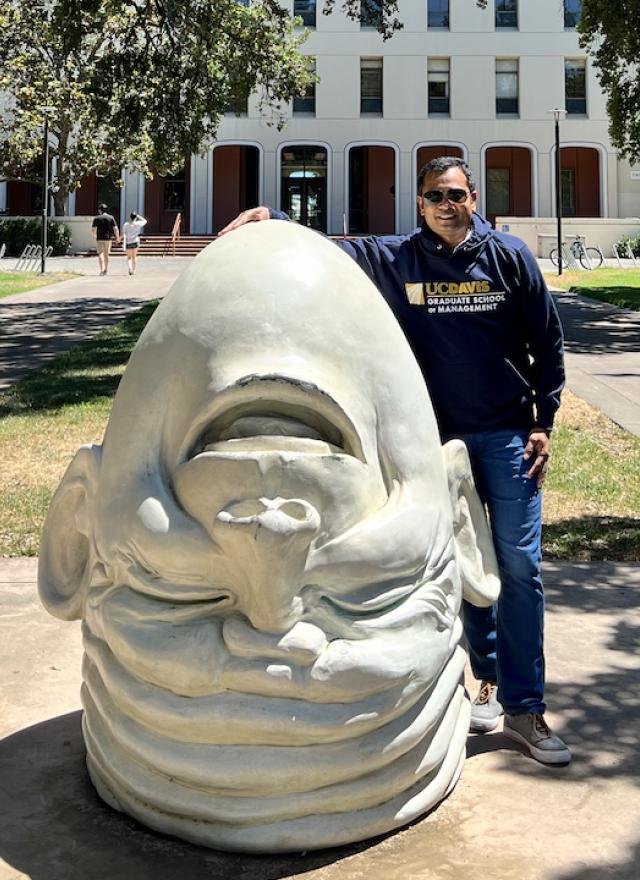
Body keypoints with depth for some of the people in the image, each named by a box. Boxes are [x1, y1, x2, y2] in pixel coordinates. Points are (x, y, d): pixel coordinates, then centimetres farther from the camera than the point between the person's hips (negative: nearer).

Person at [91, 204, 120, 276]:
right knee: (106, 254, 13)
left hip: (100, 238, -2)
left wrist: (94, 236, 19)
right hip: (108, 238, 2)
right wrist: (117, 238, 7)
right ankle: (105, 270, 17)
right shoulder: (111, 218, 1)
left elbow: (93, 230, -2)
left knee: (100, 254, -2)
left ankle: (102, 269, -19)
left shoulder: (96, 218, -2)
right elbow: (116, 229, -3)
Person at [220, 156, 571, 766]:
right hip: (439, 437, 1)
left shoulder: (510, 256, -3)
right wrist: (272, 220, -9)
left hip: (507, 436, -1)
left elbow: (547, 342, 2)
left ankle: (525, 708, 6)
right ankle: (488, 677, 30)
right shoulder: (394, 259, -1)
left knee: (519, 567, -3)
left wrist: (544, 423, -2)